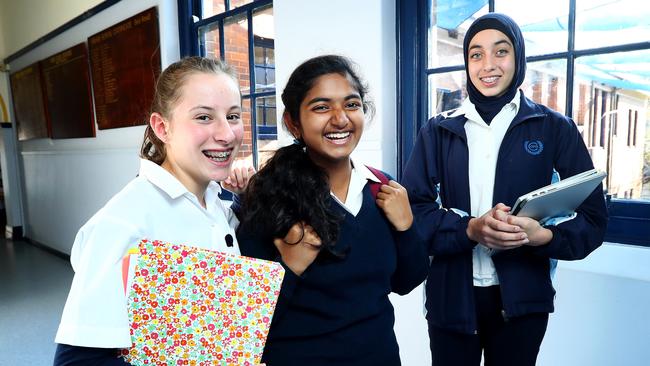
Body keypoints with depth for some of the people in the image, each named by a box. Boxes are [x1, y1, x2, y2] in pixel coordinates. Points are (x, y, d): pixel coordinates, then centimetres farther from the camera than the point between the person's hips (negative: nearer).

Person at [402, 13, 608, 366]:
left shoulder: (554, 128, 1)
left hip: (522, 298, 0)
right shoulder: (438, 130, 2)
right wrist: (470, 229, -21)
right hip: (452, 295, 1)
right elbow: (411, 209, -5)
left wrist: (543, 235, -21)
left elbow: (593, 218, -1)